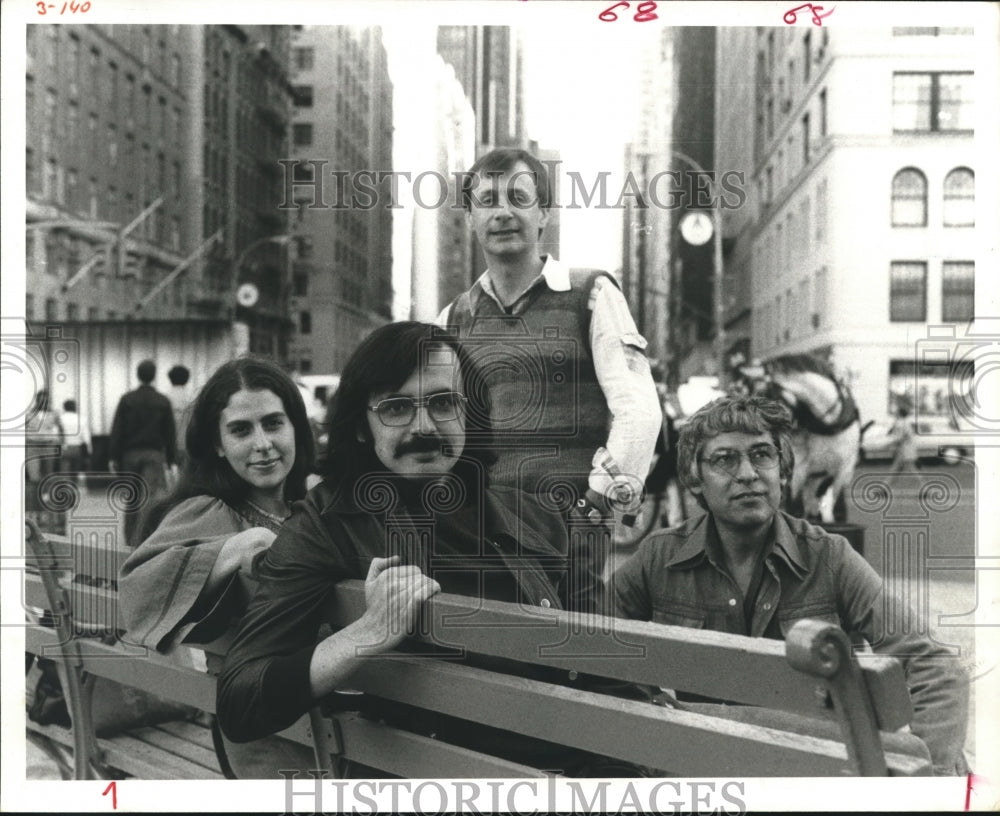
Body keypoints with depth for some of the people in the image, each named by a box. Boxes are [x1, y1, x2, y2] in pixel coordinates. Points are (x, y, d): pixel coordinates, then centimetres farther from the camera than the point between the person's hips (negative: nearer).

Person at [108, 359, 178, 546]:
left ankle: (130, 540, 20)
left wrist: (113, 457, 2)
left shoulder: (127, 400, 1)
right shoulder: (163, 402, 1)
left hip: (130, 454, 2)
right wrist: (171, 459, 7)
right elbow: (170, 432, 3)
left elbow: (117, 430, -1)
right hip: (154, 454, -1)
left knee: (132, 499, 13)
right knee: (150, 498, -7)